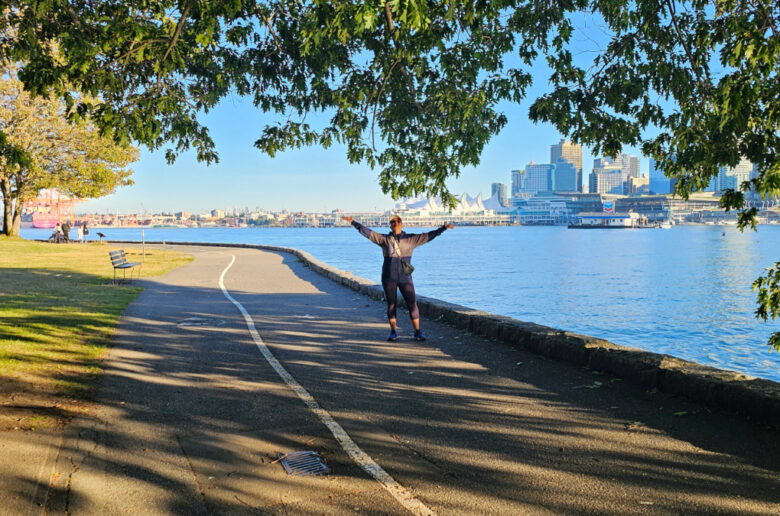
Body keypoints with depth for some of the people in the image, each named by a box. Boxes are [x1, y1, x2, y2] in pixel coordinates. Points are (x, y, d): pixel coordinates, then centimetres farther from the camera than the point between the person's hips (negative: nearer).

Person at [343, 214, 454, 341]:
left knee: (412, 303, -4)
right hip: (389, 277, 0)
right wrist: (353, 222, -6)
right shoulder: (384, 239, 3)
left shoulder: (411, 239, 4)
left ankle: (417, 332, 7)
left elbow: (428, 235, 2)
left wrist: (444, 227, -3)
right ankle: (393, 332, 15)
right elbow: (367, 232, 0)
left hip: (405, 277, 0)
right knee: (391, 304, 3)